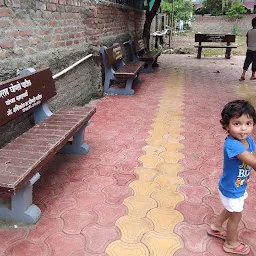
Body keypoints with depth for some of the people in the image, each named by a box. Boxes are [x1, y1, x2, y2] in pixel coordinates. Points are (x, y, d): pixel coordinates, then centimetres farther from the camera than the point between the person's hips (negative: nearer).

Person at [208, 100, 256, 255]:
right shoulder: (232, 144, -37)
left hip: (240, 187, 8)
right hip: (231, 189, -8)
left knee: (231, 210, 30)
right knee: (236, 216, 16)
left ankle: (216, 227, 55)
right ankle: (231, 243, 43)